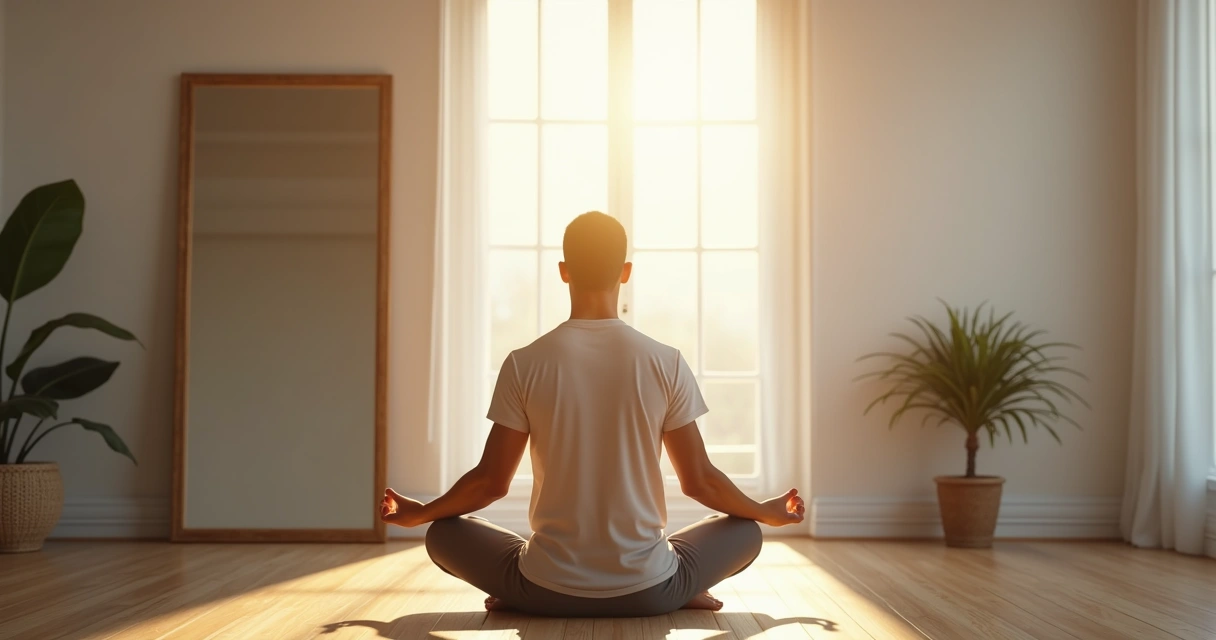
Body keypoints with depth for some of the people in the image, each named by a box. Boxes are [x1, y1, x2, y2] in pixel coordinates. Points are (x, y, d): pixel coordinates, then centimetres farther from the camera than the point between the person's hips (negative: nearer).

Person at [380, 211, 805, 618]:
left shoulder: (524, 364, -7)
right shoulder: (666, 363, -6)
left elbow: (491, 481, -2)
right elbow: (698, 480, 0)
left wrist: (419, 513, 18)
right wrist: (766, 512, 19)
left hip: (547, 591, 0)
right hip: (648, 591, 1)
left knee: (443, 534, 23)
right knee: (746, 531, 25)